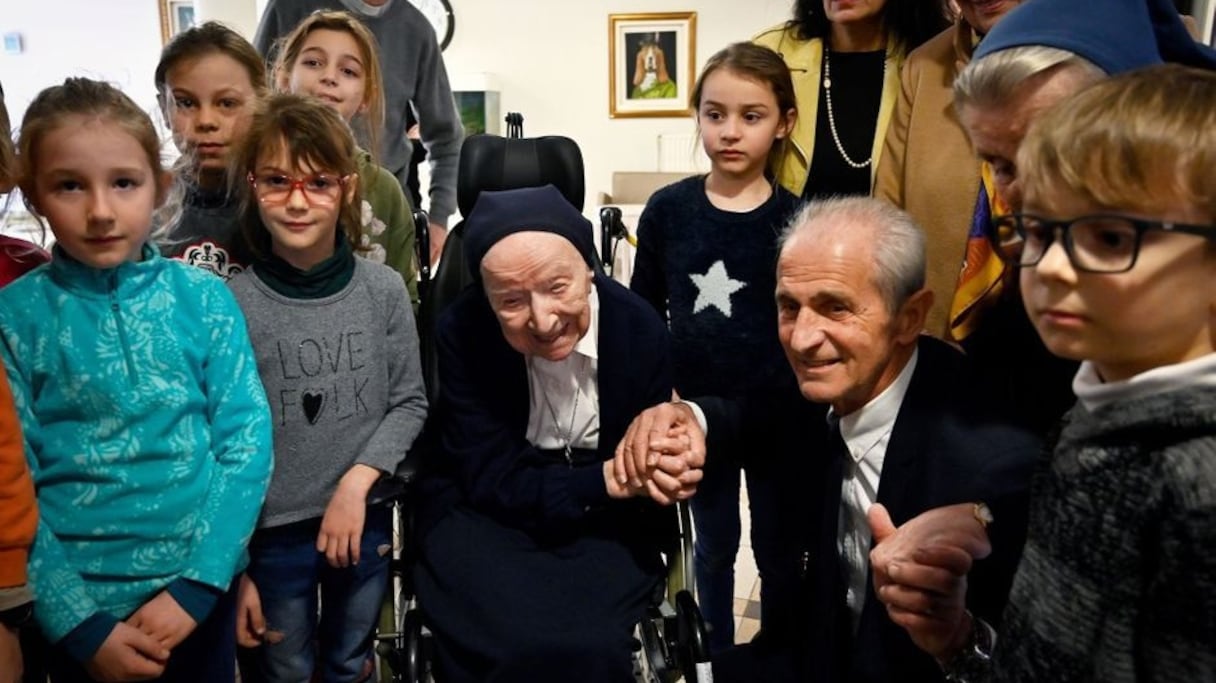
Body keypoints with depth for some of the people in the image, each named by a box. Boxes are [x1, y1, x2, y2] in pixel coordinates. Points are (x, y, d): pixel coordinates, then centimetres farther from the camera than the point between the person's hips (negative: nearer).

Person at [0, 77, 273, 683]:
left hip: (201, 589, 1)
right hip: (76, 602, -1)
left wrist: (196, 585, -12)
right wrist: (78, 622, -12)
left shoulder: (205, 299, -6)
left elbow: (248, 443, -6)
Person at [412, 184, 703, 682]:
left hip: (604, 522, 2)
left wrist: (659, 468, -29)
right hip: (484, 514, -1)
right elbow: (492, 481, -15)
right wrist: (608, 477, -28)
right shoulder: (462, 332, -17)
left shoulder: (640, 327, -12)